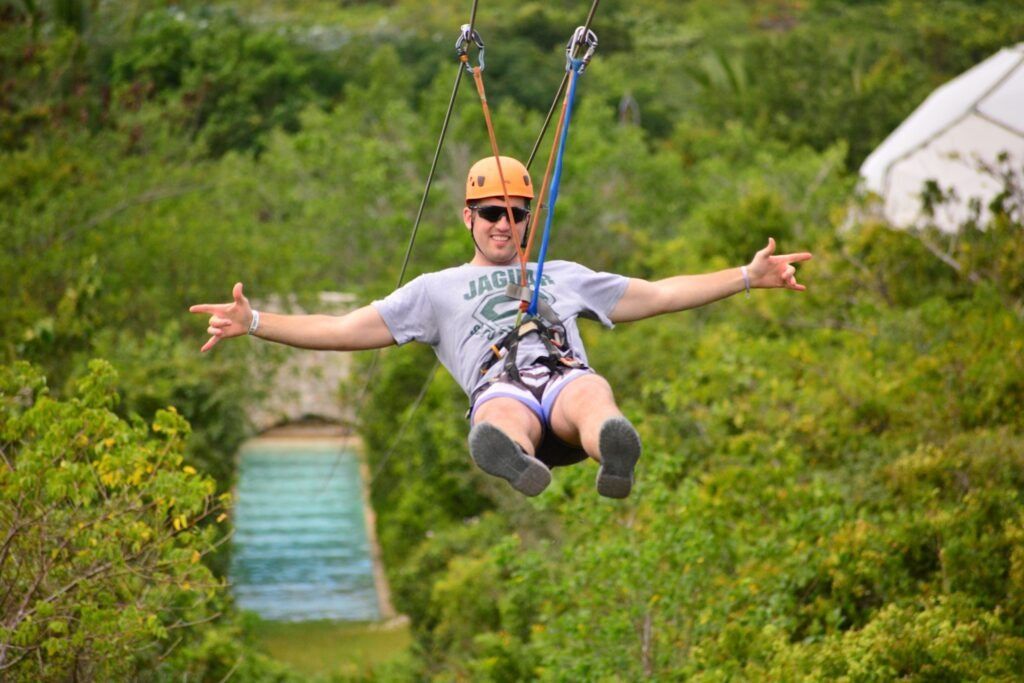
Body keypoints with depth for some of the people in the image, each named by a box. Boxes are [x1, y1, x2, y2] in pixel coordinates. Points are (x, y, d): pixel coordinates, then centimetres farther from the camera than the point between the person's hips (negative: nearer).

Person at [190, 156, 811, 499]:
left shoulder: (563, 276, 39)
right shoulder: (438, 288, 33)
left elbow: (655, 295, 37)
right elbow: (348, 330, 26)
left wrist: (747, 277, 30)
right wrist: (256, 323, 14)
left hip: (568, 378, 2)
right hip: (500, 391, -2)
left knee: (592, 395, -39)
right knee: (509, 420, -42)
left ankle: (615, 453, -73)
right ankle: (516, 463, -77)